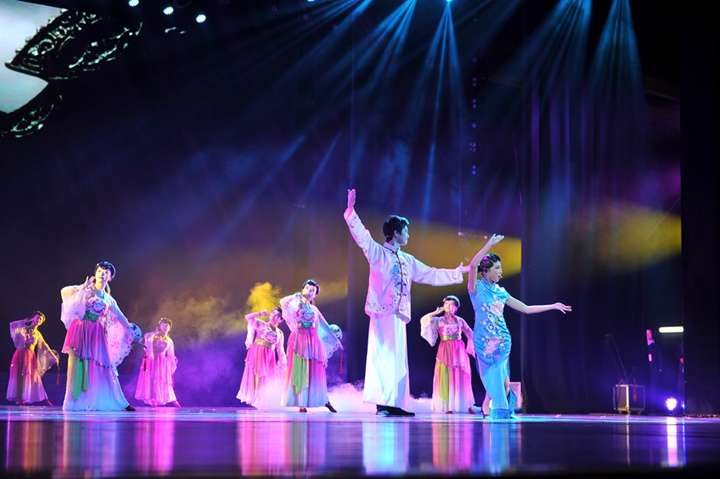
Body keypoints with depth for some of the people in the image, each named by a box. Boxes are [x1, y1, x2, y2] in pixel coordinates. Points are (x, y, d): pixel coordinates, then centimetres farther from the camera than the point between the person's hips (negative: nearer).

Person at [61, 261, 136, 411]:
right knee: (79, 365, -6)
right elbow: (64, 291, -6)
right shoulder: (86, 289, 4)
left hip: (97, 334, 3)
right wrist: (82, 287, -13)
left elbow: (120, 317, 22)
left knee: (104, 366, 3)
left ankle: (119, 403, 6)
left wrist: (132, 332, 22)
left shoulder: (109, 299, 15)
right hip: (81, 330, -3)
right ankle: (76, 402, -4)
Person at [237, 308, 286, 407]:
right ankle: (254, 397, -5)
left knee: (267, 379, 2)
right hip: (257, 353, -3)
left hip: (269, 356, 3)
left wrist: (283, 362, 6)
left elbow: (280, 349, 12)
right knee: (255, 374, -6)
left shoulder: (280, 333, 12)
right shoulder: (261, 325, 4)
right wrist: (260, 313, -7)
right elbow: (247, 317, -2)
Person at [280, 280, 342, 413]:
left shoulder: (314, 309, 18)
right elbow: (283, 302, -17)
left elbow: (325, 326, 23)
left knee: (315, 371, 4)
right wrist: (297, 296, -4)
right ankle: (301, 403, -6)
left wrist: (335, 339, 22)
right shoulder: (295, 304, 5)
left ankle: (324, 400, 7)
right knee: (300, 370, -5)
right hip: (299, 339, -4)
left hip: (312, 340, 4)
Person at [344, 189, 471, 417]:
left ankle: (395, 404, 6)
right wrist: (351, 211, -22)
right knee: (383, 356, -12)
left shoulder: (407, 260, 20)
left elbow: (432, 275, 27)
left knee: (398, 359, 5)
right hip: (383, 313, -7)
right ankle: (382, 403, -14)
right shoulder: (377, 253, 2)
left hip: (399, 314, 7)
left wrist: (460, 272, 31)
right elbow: (361, 234, -10)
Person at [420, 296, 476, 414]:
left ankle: (467, 405, 1)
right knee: (446, 377, -6)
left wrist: (470, 347, 8)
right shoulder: (439, 320, 5)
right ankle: (448, 407, -5)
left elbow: (470, 334, 19)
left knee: (462, 377, 1)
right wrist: (436, 312, -1)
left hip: (459, 351, 2)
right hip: (445, 351, -2)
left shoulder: (460, 320, 11)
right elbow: (424, 320, -10)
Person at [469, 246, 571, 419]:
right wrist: (489, 244, -23)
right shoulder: (476, 288, -1)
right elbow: (473, 265, -20)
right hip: (484, 340, -3)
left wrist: (553, 306, 15)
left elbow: (526, 309, 17)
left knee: (501, 377, -5)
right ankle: (499, 411, 10)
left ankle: (504, 411, 14)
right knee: (491, 377, -4)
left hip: (502, 340, 3)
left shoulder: (501, 292, 13)